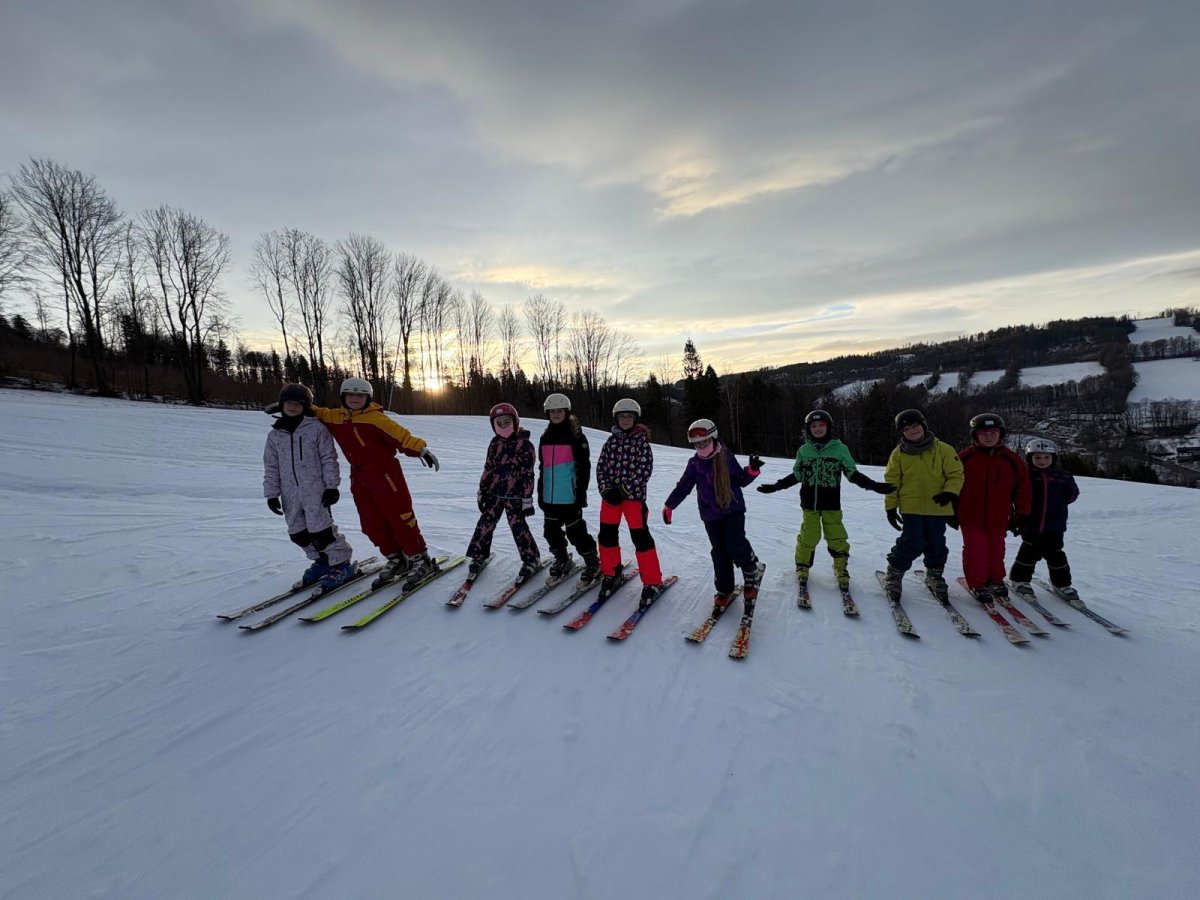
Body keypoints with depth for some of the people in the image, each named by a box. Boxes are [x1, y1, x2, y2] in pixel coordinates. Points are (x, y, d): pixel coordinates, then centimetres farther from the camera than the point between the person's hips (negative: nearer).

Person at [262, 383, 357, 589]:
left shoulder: (316, 428, -3)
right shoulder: (274, 435, 11)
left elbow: (329, 459, -5)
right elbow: (271, 467, 12)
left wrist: (332, 485, -9)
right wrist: (271, 493, 7)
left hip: (316, 491, -6)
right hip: (290, 494, 6)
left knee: (321, 530, -8)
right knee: (298, 533, 10)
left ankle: (341, 564, 5)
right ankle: (321, 561, 27)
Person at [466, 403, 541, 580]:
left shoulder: (524, 444, -10)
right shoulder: (495, 443, 7)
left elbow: (528, 474, -11)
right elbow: (488, 469, 13)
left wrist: (527, 498, -12)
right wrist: (482, 491, 12)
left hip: (514, 495, -5)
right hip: (494, 492, 5)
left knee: (518, 527, -3)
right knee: (485, 523, 6)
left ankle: (532, 560, 13)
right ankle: (478, 556, 23)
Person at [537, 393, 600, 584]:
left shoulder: (576, 436, -7)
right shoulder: (545, 437, 12)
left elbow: (584, 466, -9)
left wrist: (581, 492, -13)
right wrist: (540, 493, 16)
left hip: (569, 495, -6)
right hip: (550, 496, 6)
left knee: (575, 530, -1)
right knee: (551, 531, 13)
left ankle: (593, 562, 16)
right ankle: (562, 560, 33)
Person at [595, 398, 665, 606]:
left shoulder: (641, 440, -4)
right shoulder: (611, 441, 9)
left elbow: (645, 469, -12)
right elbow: (601, 467, 7)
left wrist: (624, 489, -17)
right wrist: (605, 490, -9)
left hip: (634, 495, -5)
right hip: (610, 495, 5)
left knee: (640, 537, -5)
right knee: (607, 534, 10)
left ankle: (653, 582, 6)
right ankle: (611, 572, 31)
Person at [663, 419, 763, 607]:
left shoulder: (726, 457, -2)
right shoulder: (695, 463, 2)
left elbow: (741, 480, 7)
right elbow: (683, 486, 8)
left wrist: (752, 470, -12)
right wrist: (669, 505, 4)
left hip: (733, 509, -2)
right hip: (710, 515, 2)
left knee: (736, 545, -18)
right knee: (720, 552, 4)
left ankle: (752, 575, 8)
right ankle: (724, 589, 20)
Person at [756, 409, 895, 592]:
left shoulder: (839, 449, 0)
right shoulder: (803, 450, 3)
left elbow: (853, 474, 4)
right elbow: (796, 476, 11)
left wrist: (874, 486, -5)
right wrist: (775, 486, 6)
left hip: (831, 503, 0)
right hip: (809, 503, 1)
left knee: (837, 539, 1)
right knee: (808, 537, 1)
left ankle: (841, 572, 20)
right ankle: (802, 568, 22)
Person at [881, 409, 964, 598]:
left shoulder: (943, 449, -1)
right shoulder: (899, 453, 0)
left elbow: (956, 474, 2)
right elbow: (892, 482, 2)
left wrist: (949, 492, -16)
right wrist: (890, 507, 1)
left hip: (938, 508, 2)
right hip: (911, 508, -2)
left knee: (936, 545, 13)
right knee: (912, 544, -8)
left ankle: (935, 575, 36)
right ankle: (894, 575, 10)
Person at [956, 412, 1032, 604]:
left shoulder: (1012, 460, 2)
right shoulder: (964, 457, -5)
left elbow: (1023, 489, 8)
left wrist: (1022, 515, 6)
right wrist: (952, 511, 2)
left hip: (998, 518, 3)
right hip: (971, 516, -2)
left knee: (996, 550, 12)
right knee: (975, 550, -4)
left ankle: (995, 580, 32)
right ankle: (978, 584, 9)